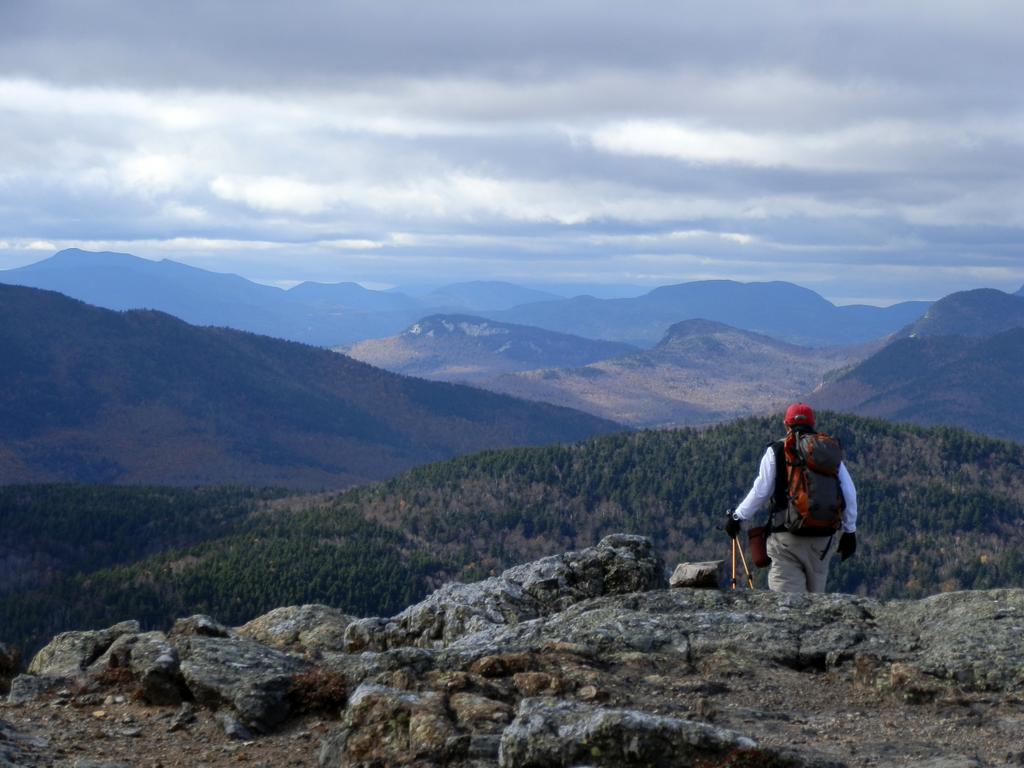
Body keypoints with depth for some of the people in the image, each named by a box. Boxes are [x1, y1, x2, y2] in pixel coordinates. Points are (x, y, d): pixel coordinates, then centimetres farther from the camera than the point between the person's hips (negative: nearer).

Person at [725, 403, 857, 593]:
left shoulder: (776, 451, 0)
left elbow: (760, 491, 0)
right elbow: (849, 493, 7)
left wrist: (737, 516, 13)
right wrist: (850, 531, 15)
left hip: (787, 536, -3)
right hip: (822, 535, 3)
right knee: (816, 597, 14)